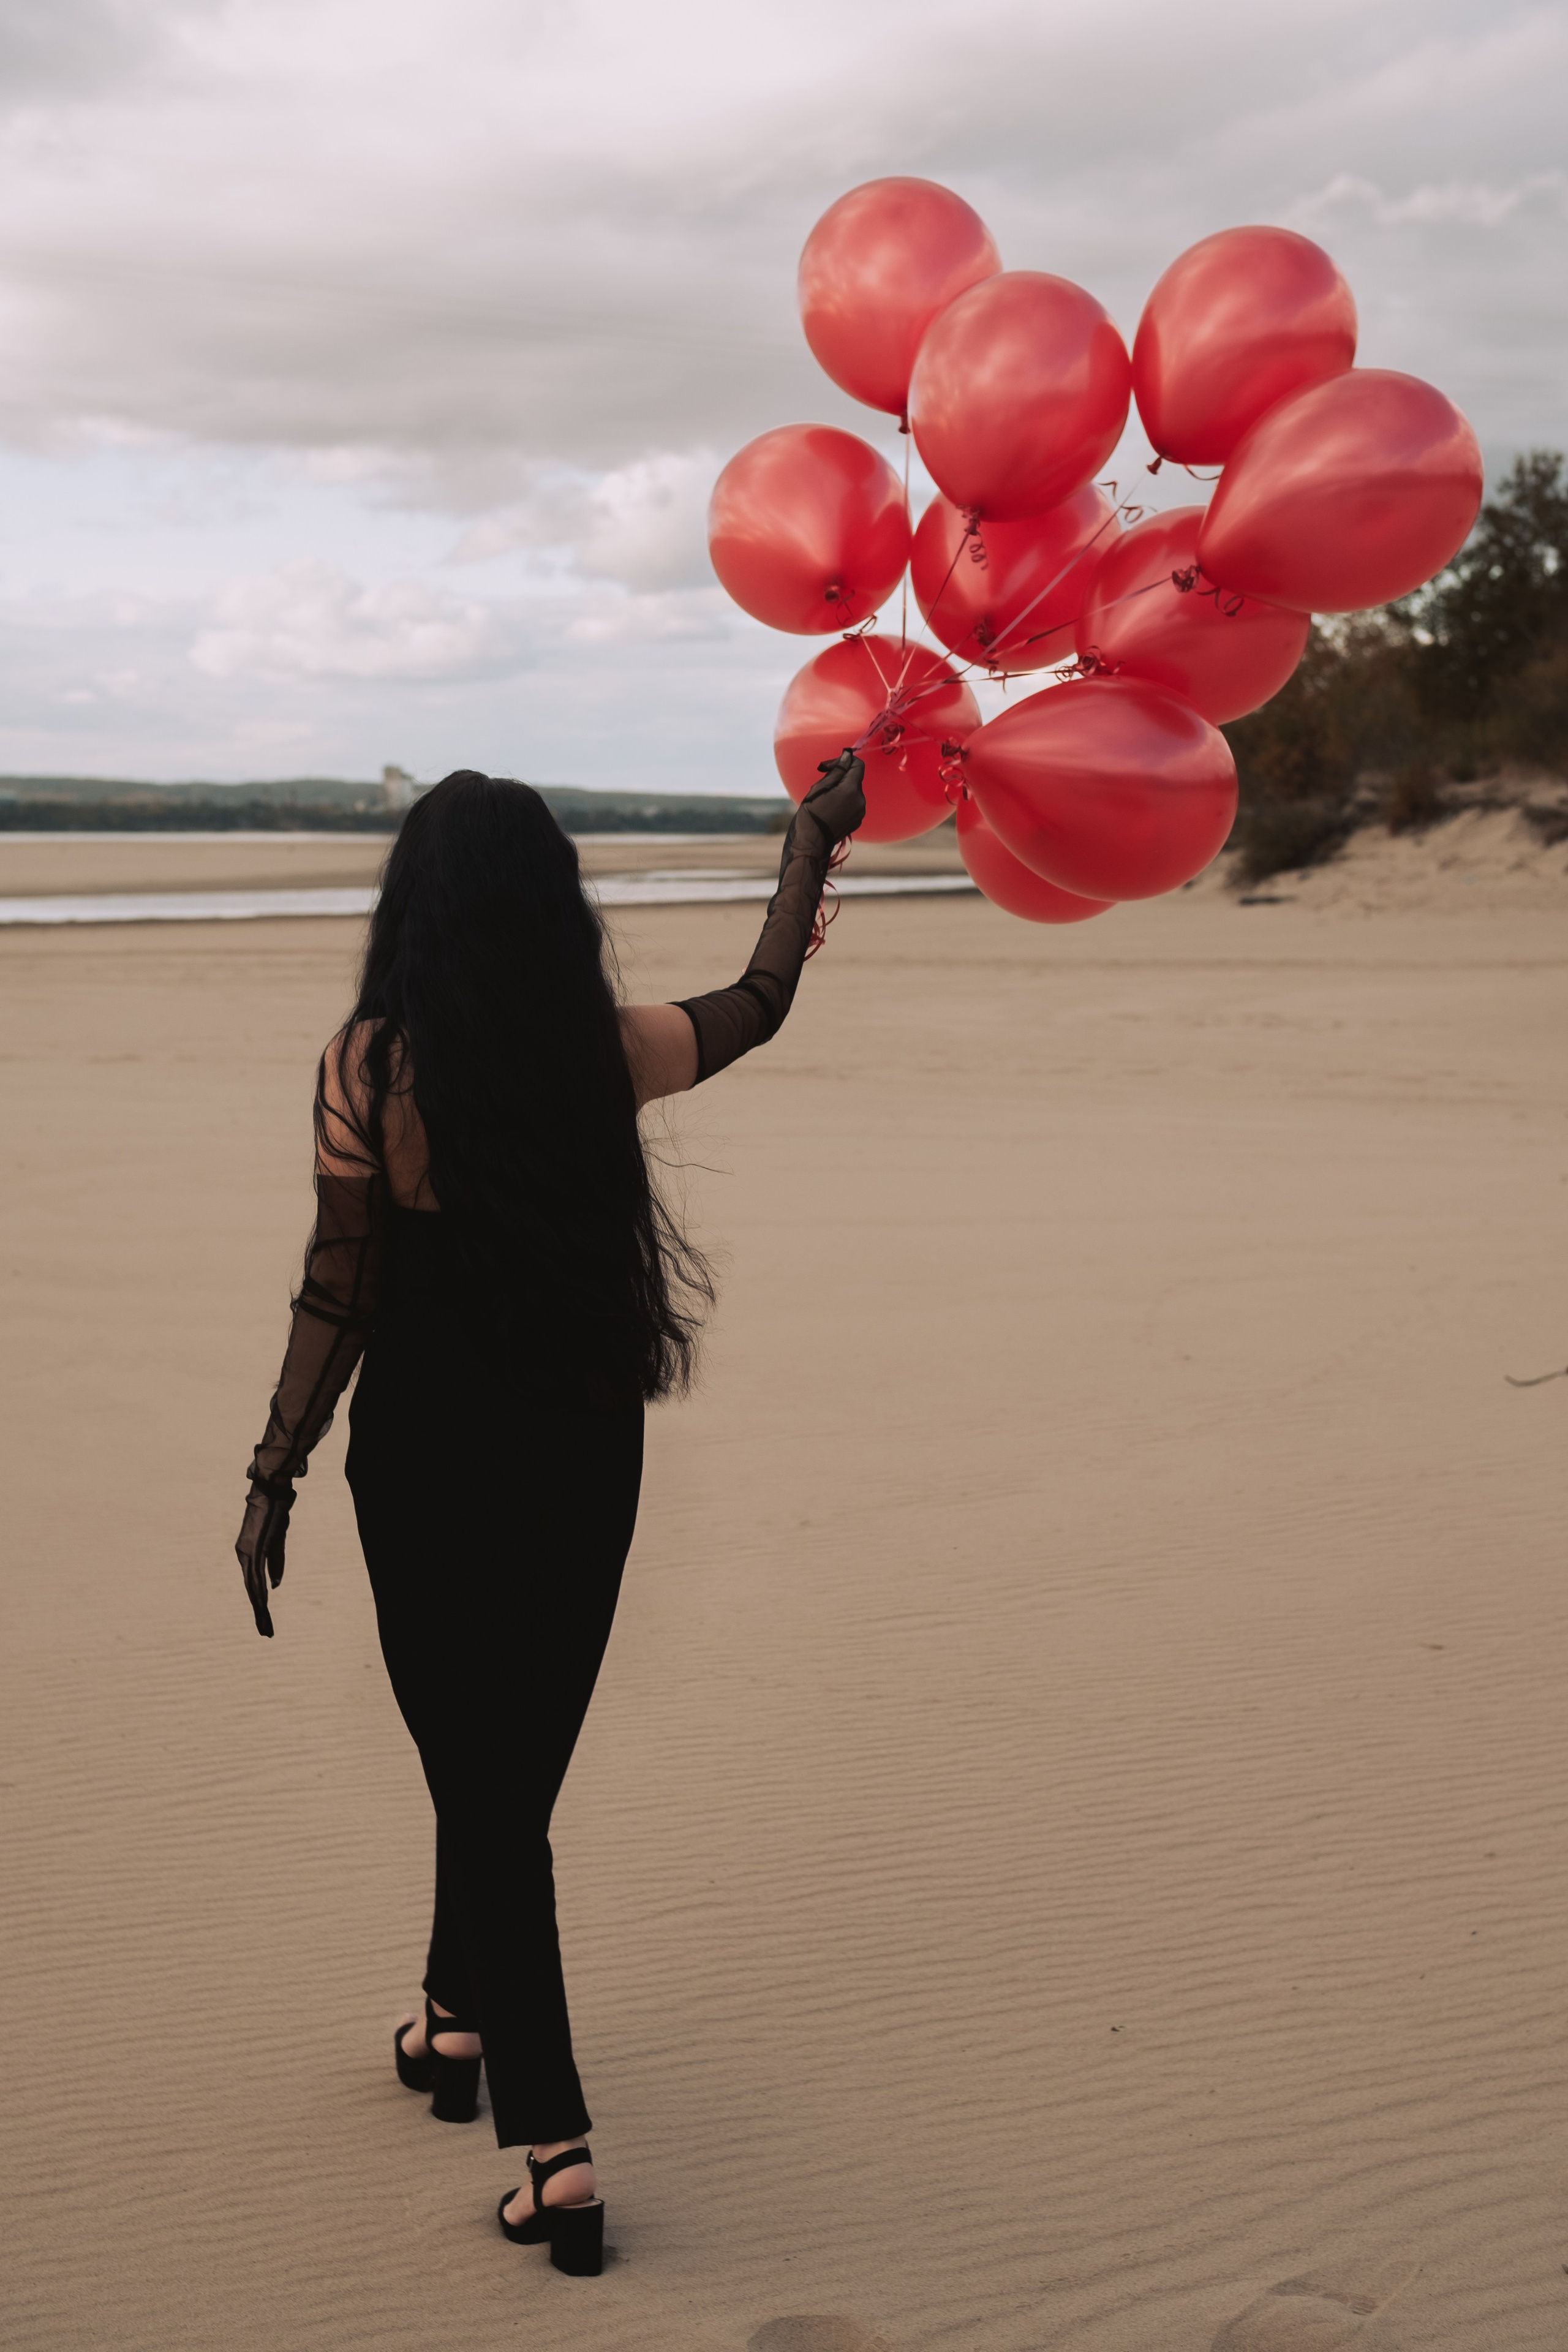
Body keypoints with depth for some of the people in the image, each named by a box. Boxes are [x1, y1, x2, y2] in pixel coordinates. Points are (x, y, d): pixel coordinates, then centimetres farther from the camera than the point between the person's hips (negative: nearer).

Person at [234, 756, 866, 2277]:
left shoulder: (368, 1063, -13)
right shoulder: (606, 1051, -4)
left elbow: (338, 1291, -12)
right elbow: (761, 1003, 15)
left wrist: (274, 1474, -3)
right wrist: (813, 842, 28)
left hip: (429, 1453, -3)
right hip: (583, 1449, 4)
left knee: (479, 1772, 4)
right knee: (515, 1759, 21)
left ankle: (554, 2147, 1)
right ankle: (457, 2021, 42)